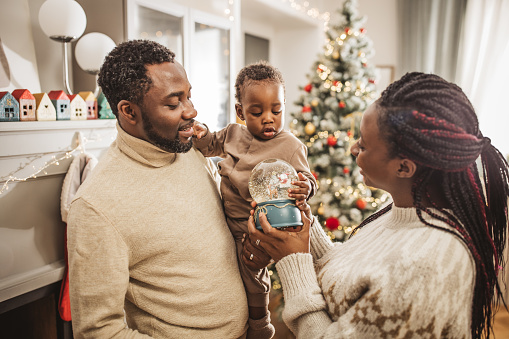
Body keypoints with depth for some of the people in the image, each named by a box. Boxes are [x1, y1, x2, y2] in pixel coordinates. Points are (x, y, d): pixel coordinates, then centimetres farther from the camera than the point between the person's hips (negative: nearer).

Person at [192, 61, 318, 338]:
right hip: (228, 218, 6)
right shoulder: (233, 133, -1)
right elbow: (212, 146, 16)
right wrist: (201, 135, -5)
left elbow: (305, 179, -15)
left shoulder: (290, 146, -17)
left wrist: (305, 188, -39)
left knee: (249, 273, 5)